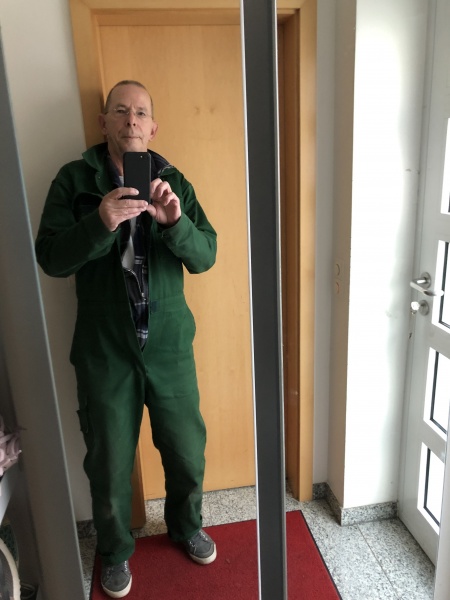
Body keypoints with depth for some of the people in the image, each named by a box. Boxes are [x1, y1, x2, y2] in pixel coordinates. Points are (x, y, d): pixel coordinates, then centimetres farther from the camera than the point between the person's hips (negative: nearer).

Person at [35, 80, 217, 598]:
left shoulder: (173, 182, 2)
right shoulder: (74, 180, -3)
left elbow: (205, 256, -5)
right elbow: (51, 259, -11)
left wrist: (175, 222, -26)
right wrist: (101, 222, -29)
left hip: (169, 345, 2)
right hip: (104, 351, -1)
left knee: (187, 452, 15)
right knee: (109, 464, 14)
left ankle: (186, 526, 47)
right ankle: (115, 551, 43)